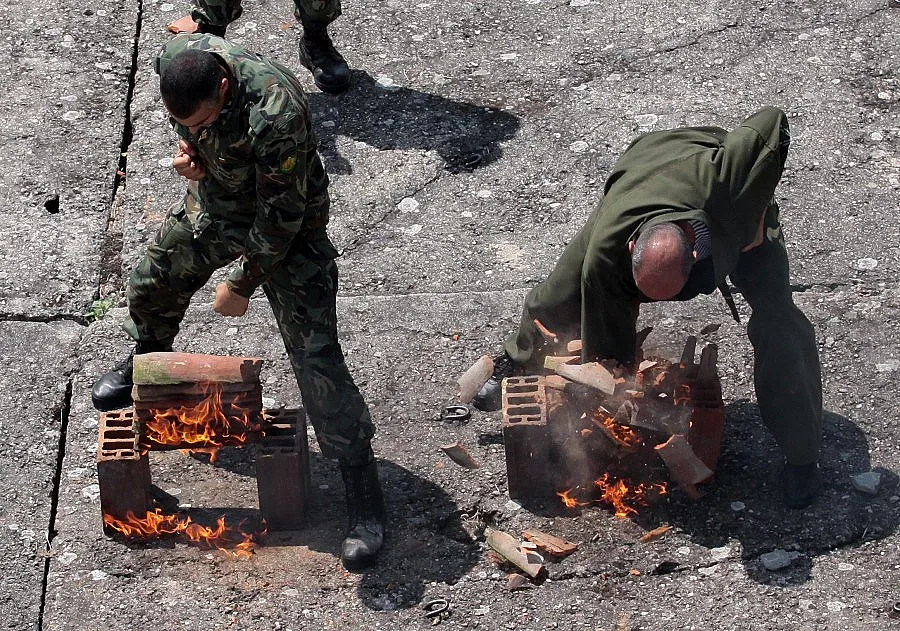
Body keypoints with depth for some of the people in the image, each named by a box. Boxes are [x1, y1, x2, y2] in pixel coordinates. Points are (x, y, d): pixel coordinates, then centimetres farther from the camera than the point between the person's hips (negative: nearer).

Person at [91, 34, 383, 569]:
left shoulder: (275, 115, -42)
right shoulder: (176, 60, -22)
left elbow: (280, 218, -29)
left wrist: (243, 285, -17)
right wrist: (187, 148, -15)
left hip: (287, 229, -7)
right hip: (213, 203, 7)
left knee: (316, 358, -11)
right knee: (151, 287, 25)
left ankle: (363, 486, 0)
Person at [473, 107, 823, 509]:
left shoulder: (724, 184, -51)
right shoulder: (604, 255, -41)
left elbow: (773, 121, -34)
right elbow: (608, 352, -26)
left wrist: (759, 212, -30)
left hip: (733, 216, -1)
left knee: (776, 321, -17)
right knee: (559, 300, 3)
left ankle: (800, 455, 0)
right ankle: (517, 361, 40)